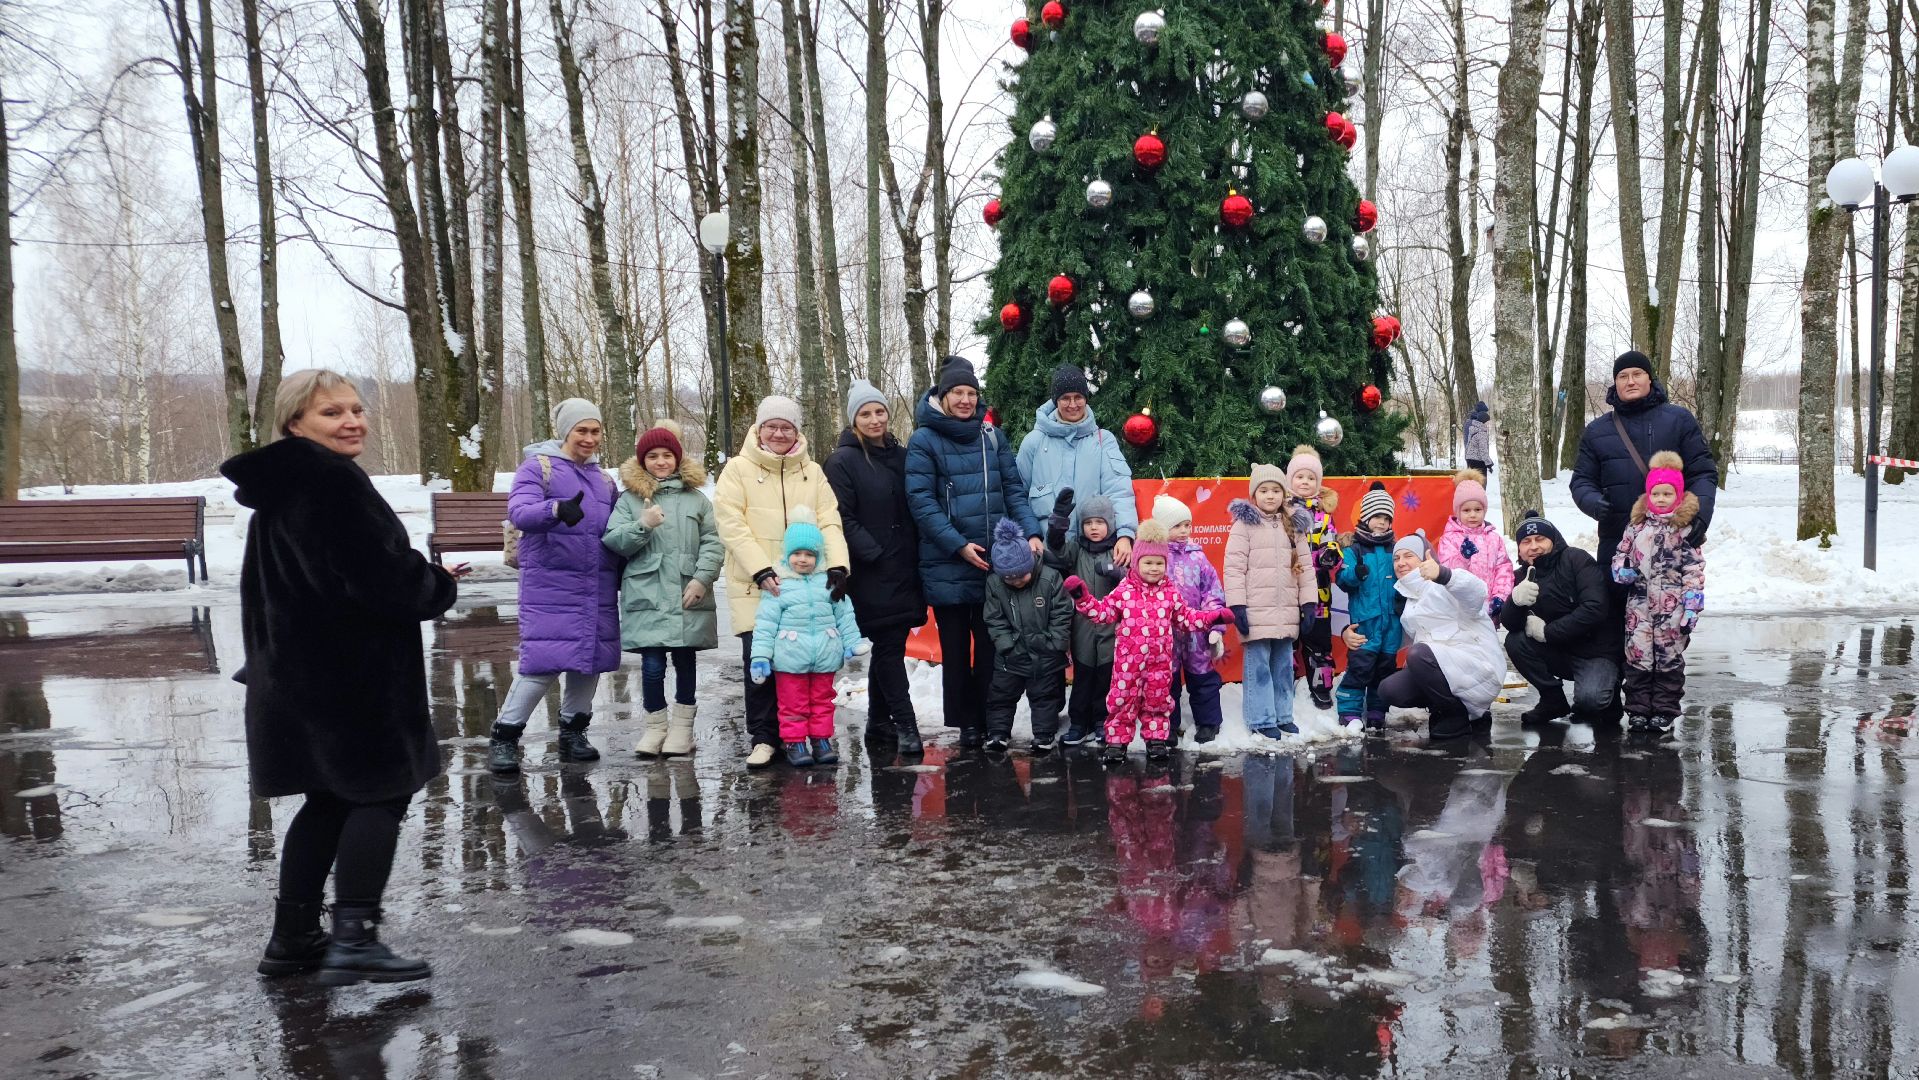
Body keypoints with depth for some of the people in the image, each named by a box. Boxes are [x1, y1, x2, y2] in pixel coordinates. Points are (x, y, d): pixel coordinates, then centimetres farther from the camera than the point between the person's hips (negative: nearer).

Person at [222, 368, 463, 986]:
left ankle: (293, 937, 22)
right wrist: (440, 586, -4)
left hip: (295, 672, 10)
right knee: (381, 794, -2)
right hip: (351, 672, -10)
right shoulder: (332, 480, -17)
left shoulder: (277, 488, 15)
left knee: (330, 800, 17)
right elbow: (382, 576, -23)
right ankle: (353, 939, -9)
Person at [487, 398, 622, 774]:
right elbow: (518, 512, -18)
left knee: (591, 659, 7)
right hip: (550, 584, -6)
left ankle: (573, 732, 23)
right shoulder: (538, 467, -1)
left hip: (598, 587, 6)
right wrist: (557, 509, -37)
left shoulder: (602, 478, 18)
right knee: (544, 661, -12)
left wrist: (621, 572, 11)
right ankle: (504, 737, 2)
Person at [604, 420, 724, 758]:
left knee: (685, 660, 7)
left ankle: (682, 725, 20)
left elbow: (713, 543, 5)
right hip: (646, 598, -1)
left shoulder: (696, 499, 10)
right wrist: (642, 525, -14)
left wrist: (701, 578, -7)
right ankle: (655, 725, 13)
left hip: (688, 597, 1)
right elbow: (613, 542, 2)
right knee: (652, 664, -4)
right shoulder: (629, 500, 9)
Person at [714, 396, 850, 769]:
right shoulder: (738, 470, 4)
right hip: (755, 585, -2)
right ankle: (763, 738, 4)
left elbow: (829, 522, 5)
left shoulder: (812, 472, 14)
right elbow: (732, 526, -6)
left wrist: (837, 564, -12)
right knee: (759, 659, -8)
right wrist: (761, 570, -17)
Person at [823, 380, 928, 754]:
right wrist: (875, 555, -16)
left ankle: (879, 720, 23)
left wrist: (916, 556, 7)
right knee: (889, 644, -6)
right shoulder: (843, 461, -4)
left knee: (889, 645, 12)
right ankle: (905, 724, -2)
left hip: (903, 569, 6)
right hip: (871, 572, -6)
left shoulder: (899, 456, 13)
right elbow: (843, 519, -10)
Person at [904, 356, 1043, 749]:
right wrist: (958, 545, -15)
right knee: (956, 646, 6)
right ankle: (966, 722, 15)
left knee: (991, 643, 6)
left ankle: (990, 720, 14)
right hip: (948, 564, -3)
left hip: (996, 560, 3)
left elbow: (1013, 488, 9)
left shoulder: (992, 436, 10)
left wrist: (1030, 532, -6)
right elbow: (921, 500, -8)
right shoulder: (925, 440, -2)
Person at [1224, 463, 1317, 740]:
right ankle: (1261, 719, 6)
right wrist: (1237, 606, -14)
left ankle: (1282, 715, 22)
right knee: (1259, 667, -1)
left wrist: (1309, 603, 5)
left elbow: (1305, 567, 11)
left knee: (1283, 666, 12)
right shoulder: (1244, 525, -4)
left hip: (1286, 612, 5)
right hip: (1256, 612, -5)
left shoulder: (1292, 526, 11)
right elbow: (1234, 568, -8)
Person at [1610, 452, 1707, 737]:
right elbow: (1619, 556, 17)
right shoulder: (1636, 527, 8)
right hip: (1639, 606, 3)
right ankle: (1637, 711, 12)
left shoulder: (1685, 528, -1)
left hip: (1672, 607, -3)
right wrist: (1621, 571, -6)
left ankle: (1664, 713, 12)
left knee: (1669, 659, 4)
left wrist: (1692, 606, -9)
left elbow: (1694, 571, -4)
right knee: (1637, 657, 3)